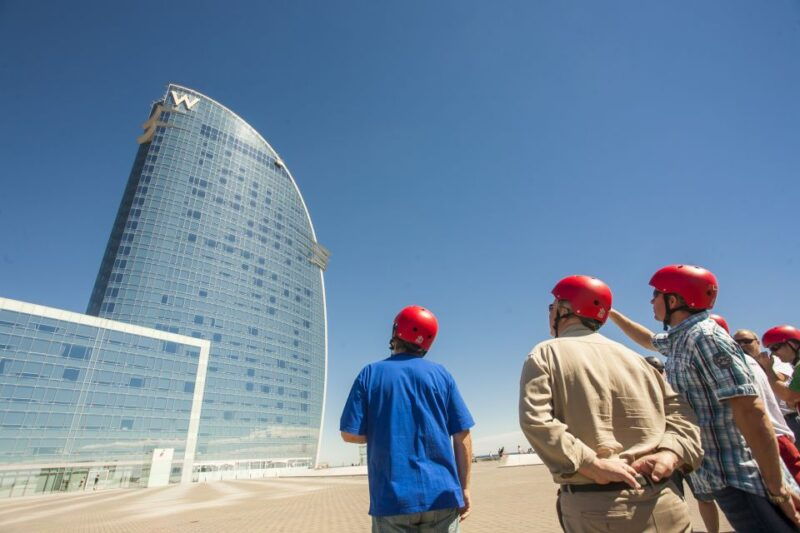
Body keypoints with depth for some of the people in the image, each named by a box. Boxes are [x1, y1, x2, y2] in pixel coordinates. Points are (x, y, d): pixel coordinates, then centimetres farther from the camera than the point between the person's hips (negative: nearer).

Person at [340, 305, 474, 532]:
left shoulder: (370, 374, -2)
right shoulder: (441, 374, 1)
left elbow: (350, 434, -4)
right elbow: (462, 435, 0)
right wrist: (465, 488, 7)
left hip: (391, 499, -1)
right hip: (442, 496, 1)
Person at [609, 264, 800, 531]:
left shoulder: (705, 337, -19)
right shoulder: (678, 337, 8)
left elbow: (751, 411, -23)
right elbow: (648, 340, 31)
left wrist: (778, 488, -22)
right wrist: (611, 313, 34)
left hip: (740, 479, -9)